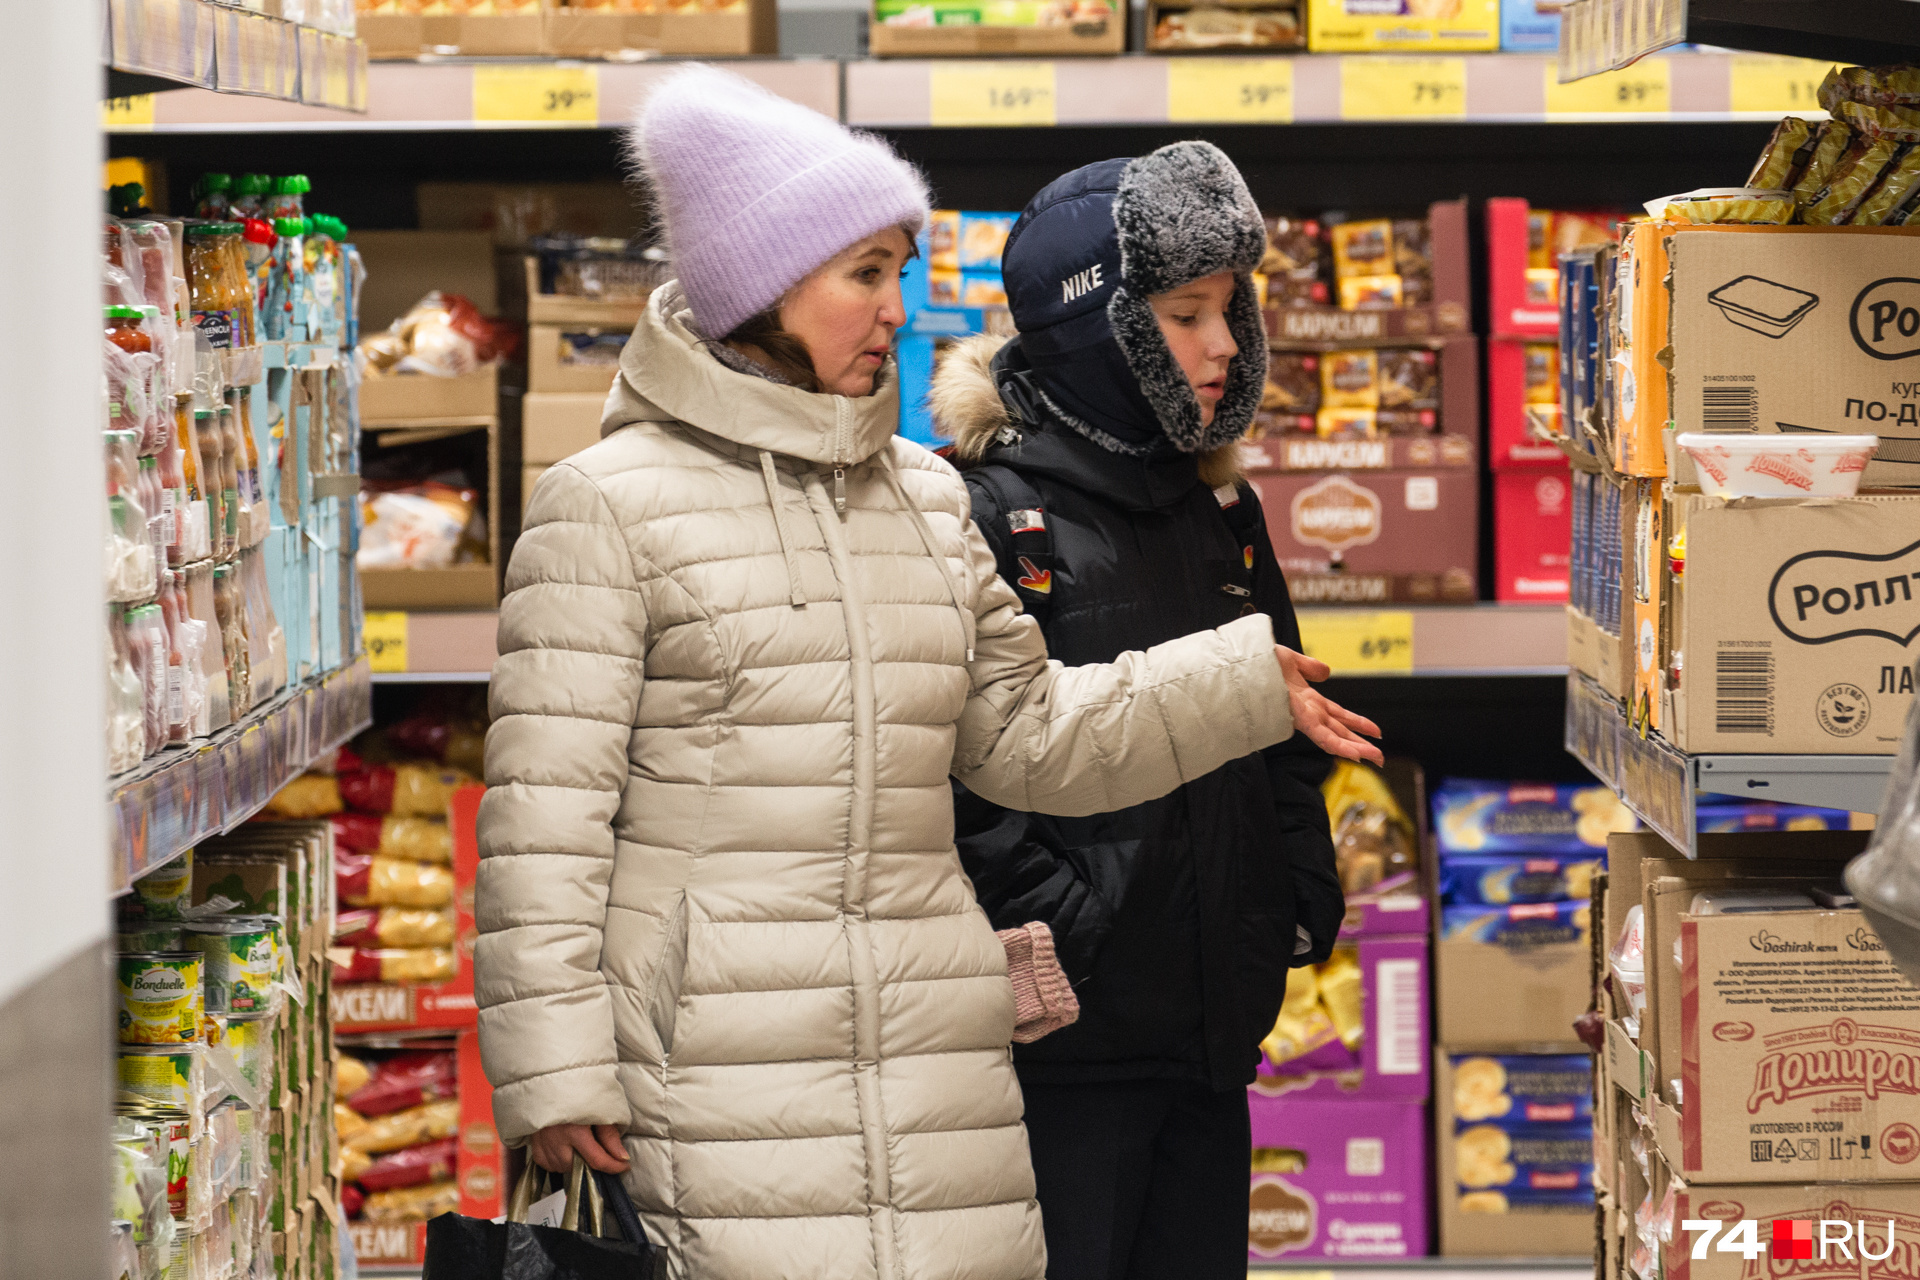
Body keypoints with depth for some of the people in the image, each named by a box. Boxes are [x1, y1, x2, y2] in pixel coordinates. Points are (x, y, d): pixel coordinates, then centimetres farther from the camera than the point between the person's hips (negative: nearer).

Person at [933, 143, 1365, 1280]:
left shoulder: (1221, 510, 14)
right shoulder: (993, 514, -11)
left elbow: (1285, 735, 22)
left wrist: (1307, 894, 10)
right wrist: (1058, 923, -20)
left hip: (1213, 1021, 8)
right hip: (1067, 1041, -8)